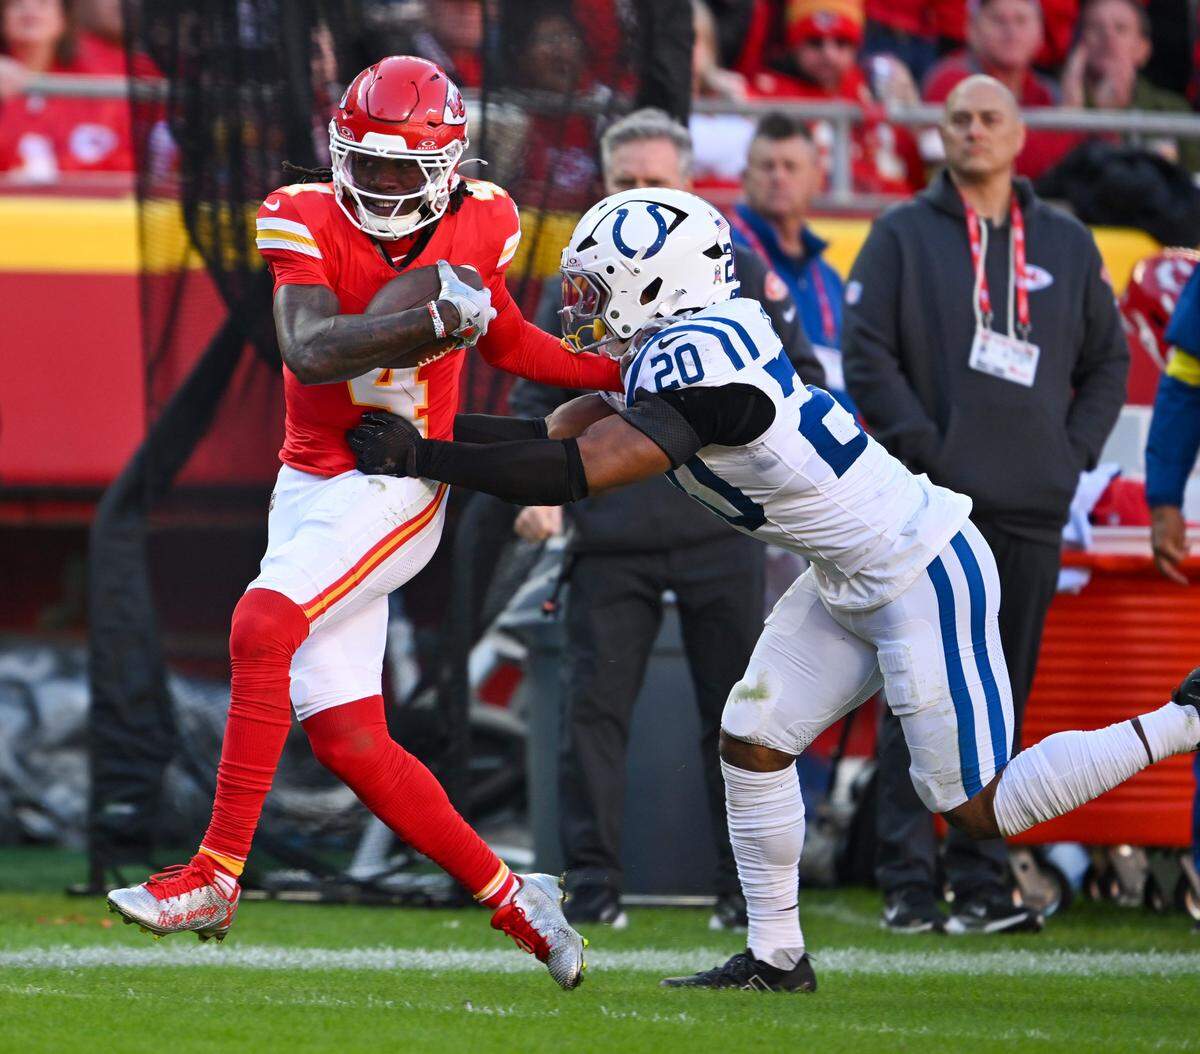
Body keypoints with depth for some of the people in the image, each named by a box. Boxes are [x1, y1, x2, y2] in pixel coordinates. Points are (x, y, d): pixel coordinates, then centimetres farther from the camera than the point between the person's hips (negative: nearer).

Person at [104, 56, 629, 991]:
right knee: (348, 742, 2)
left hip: (398, 486, -3)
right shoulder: (309, 222, -8)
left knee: (262, 627, -26)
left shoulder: (476, 226, -3)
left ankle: (216, 875, -23)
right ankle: (510, 897, 17)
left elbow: (503, 338, 18)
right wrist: (435, 322, -35)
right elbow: (310, 352, -25)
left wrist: (619, 372, 13)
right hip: (312, 485, 3)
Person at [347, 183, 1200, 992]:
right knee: (753, 741, 8)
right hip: (853, 582, 10)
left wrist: (422, 455, -27)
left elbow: (577, 473, -31)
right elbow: (572, 426, 11)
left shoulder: (693, 369, -26)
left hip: (924, 581, -10)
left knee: (978, 808, -1)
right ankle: (776, 957, 17)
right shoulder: (697, 338, 3)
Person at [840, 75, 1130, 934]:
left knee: (1004, 701, 5)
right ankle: (909, 885, -4)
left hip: (1032, 509, 3)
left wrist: (1075, 451, 6)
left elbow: (1110, 359, 19)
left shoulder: (1067, 245, 14)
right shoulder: (904, 236, 5)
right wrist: (922, 448, -9)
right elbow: (867, 354, -1)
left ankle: (981, 885, 9)